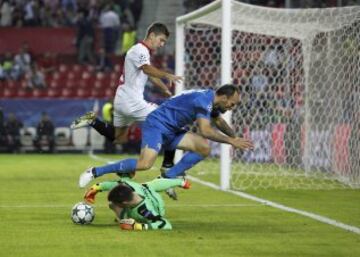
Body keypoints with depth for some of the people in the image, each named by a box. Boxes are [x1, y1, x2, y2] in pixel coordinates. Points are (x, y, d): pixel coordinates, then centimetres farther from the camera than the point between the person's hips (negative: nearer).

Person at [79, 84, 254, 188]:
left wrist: (235, 137, 28)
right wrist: (231, 141, -28)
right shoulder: (203, 100, -22)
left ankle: (169, 177, -2)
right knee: (145, 164, -28)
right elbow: (205, 131, -31)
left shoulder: (212, 100, 9)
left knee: (204, 147, -7)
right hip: (156, 125, -9)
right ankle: (95, 172, -15)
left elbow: (219, 122, 31)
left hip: (171, 131, 9)